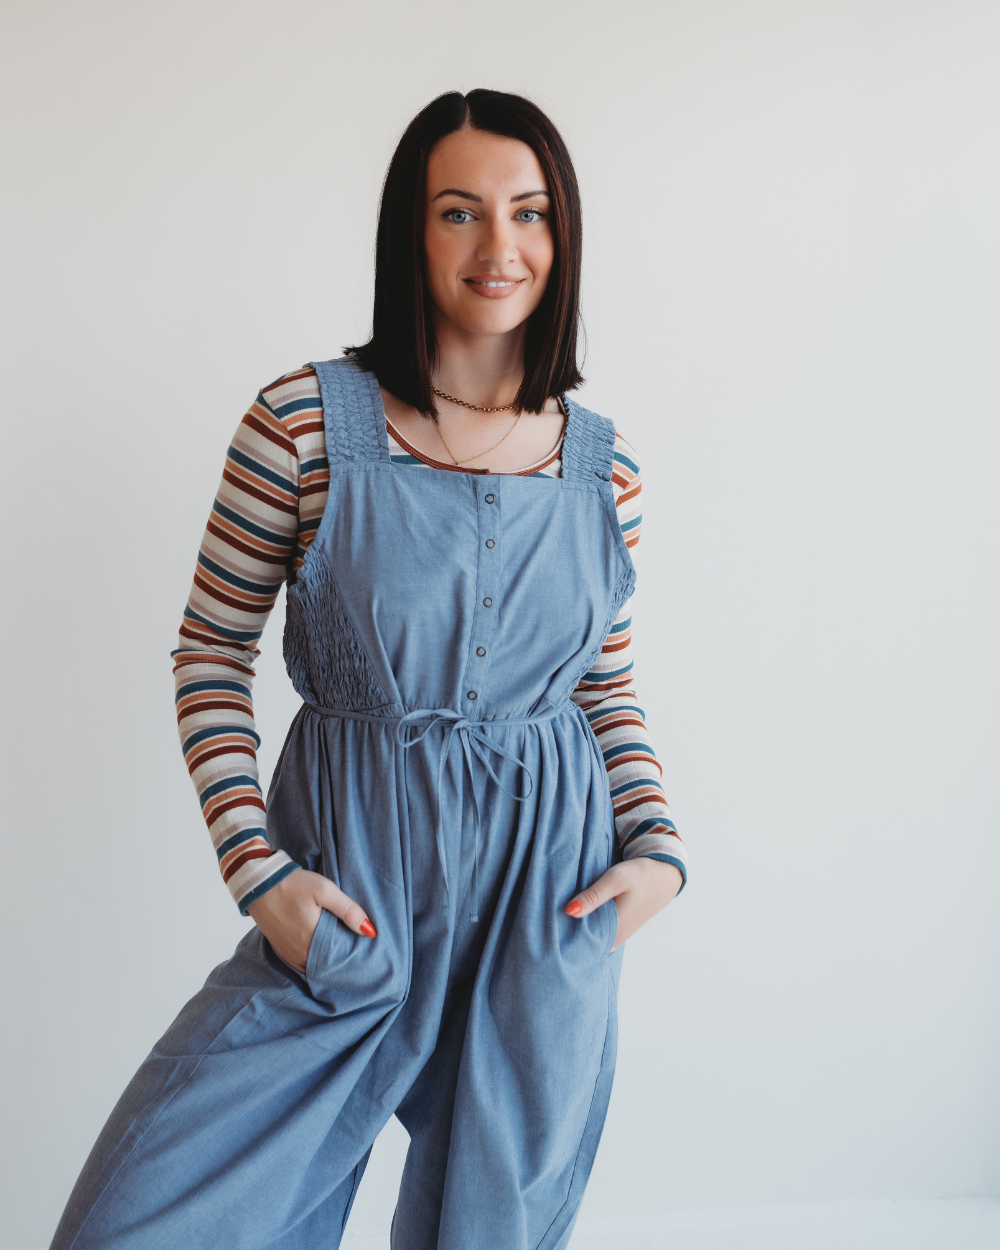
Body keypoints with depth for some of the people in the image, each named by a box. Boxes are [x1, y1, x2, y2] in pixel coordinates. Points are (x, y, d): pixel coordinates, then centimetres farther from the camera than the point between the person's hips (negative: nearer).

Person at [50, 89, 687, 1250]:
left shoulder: (603, 463, 1)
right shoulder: (306, 419, -9)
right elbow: (210, 650, -2)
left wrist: (657, 848, -1)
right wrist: (257, 870, -9)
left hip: (550, 889, 2)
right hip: (348, 885, -2)